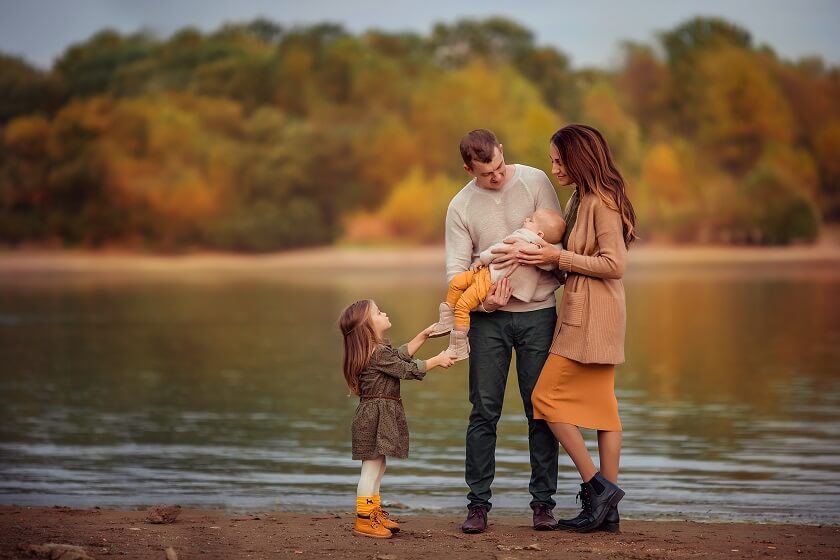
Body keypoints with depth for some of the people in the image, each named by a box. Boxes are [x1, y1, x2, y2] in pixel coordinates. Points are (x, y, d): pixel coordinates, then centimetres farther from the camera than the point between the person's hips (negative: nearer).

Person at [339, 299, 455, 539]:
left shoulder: (379, 349, 14)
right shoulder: (378, 353, -18)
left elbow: (402, 354, 26)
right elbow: (407, 370, -13)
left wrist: (423, 335, 23)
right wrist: (437, 360, -2)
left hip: (380, 416, 11)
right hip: (375, 417, -11)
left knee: (377, 467, 16)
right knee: (372, 467, -7)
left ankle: (375, 513, 25)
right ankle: (363, 520, -4)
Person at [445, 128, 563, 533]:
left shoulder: (535, 182, -2)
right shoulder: (460, 207, 2)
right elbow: (456, 268, -3)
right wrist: (481, 300, -20)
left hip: (538, 313, -1)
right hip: (488, 318, 1)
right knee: (484, 411, 0)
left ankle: (543, 502, 8)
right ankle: (478, 503, 5)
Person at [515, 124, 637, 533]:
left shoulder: (601, 202, -14)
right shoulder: (579, 200, 16)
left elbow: (613, 264, -19)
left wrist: (559, 257, -15)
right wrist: (547, 255, 4)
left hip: (591, 318, -10)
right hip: (583, 315, 10)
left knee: (547, 397, -6)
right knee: (601, 406, 8)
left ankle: (596, 486, -4)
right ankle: (607, 510, 11)